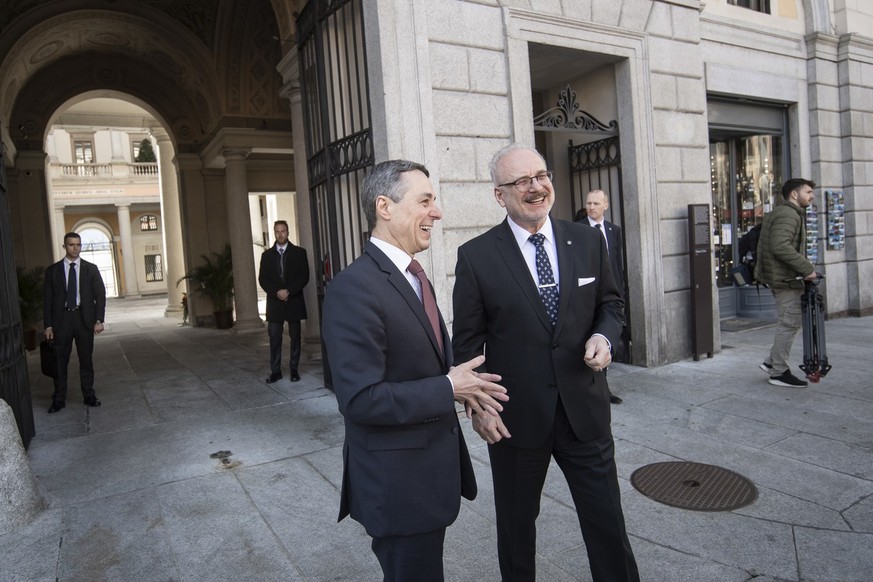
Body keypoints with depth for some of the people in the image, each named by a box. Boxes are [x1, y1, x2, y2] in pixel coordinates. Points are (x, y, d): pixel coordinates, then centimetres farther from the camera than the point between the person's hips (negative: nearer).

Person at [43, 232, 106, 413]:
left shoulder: (91, 268, 5)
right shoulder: (53, 270, 4)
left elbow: (100, 294, 3)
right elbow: (48, 299, 4)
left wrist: (99, 320, -6)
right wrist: (48, 325, -2)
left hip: (84, 318, 0)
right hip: (62, 318, 0)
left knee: (86, 359, 8)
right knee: (60, 361, 4)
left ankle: (89, 396, 17)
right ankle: (59, 399, 13)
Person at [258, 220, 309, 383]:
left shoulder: (299, 252, 4)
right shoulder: (267, 255, 11)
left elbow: (304, 276, -3)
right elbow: (262, 279, 4)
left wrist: (289, 291, -14)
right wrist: (277, 292, -12)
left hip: (294, 301, -1)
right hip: (274, 302, 1)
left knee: (295, 337, 3)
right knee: (274, 338, -1)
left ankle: (294, 370, 10)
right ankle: (275, 371, 4)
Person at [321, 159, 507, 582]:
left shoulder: (412, 275, 8)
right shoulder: (354, 288, -24)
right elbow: (360, 400, -27)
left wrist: (459, 381, -4)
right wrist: (448, 388, -20)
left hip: (432, 466, 9)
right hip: (398, 481, -9)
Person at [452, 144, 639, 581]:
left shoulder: (588, 241, 1)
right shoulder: (476, 256, -8)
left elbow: (610, 303, 12)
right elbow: (468, 341, -4)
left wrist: (604, 335, -9)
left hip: (585, 409, 2)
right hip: (516, 417, -2)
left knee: (607, 523, 14)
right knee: (515, 527, 19)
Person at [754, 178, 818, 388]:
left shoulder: (786, 213, 20)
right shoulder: (787, 214, -14)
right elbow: (781, 247, -27)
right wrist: (807, 268, -22)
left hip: (784, 277, 11)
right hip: (785, 278, -11)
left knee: (789, 322, 15)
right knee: (789, 323, -4)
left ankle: (772, 362, 21)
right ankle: (779, 372, 5)